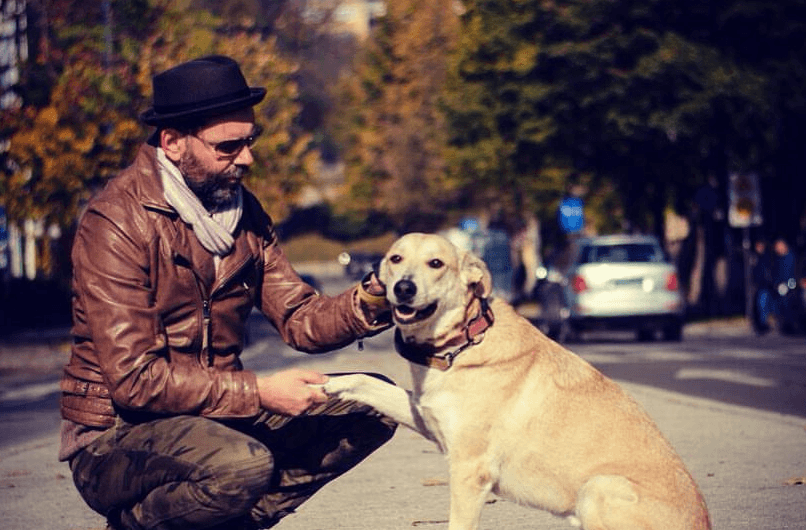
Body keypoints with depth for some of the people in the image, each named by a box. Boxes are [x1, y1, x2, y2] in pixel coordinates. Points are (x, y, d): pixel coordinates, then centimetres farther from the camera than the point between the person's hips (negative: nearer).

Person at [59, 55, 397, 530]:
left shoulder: (242, 210, 7)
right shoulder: (117, 222, -18)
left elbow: (300, 319, 5)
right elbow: (132, 379, -23)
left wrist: (369, 302, -16)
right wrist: (258, 393, -24)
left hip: (217, 416, 8)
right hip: (113, 441, -8)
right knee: (243, 465, -37)